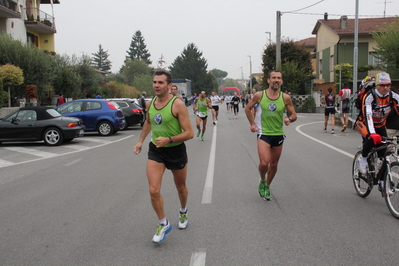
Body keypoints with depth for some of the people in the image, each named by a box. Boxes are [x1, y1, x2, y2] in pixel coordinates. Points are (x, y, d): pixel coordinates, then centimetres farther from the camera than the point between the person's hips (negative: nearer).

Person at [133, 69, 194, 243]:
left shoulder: (177, 105, -19)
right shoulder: (150, 103, -1)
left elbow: (189, 133, -21)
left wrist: (169, 140, -32)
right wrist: (140, 141, 18)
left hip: (176, 151, -3)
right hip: (155, 151, 3)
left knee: (181, 188, 18)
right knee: (154, 191, -11)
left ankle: (183, 212, 48)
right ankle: (163, 224, 9)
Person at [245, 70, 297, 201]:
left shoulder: (285, 98, -4)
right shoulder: (259, 95, -6)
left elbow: (294, 115, 3)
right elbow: (248, 108, 9)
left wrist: (289, 119, -19)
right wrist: (252, 124, 1)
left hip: (278, 135, 3)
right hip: (263, 134, -3)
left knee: (274, 164, 13)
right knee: (264, 163, -18)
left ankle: (267, 187, 37)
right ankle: (262, 181, 14)